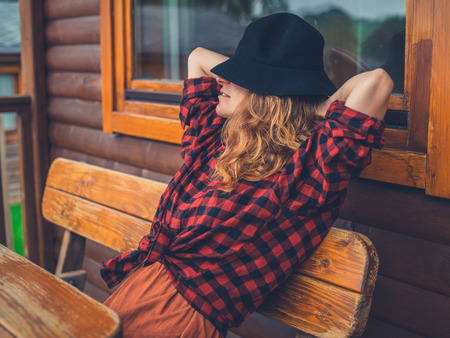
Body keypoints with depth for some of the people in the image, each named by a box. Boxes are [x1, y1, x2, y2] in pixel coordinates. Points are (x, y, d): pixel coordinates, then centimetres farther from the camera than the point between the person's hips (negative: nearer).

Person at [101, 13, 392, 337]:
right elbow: (199, 57, 21)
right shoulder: (212, 136, 7)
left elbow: (376, 82, -27)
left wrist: (320, 110, -7)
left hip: (186, 310, -6)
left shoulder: (303, 170, -15)